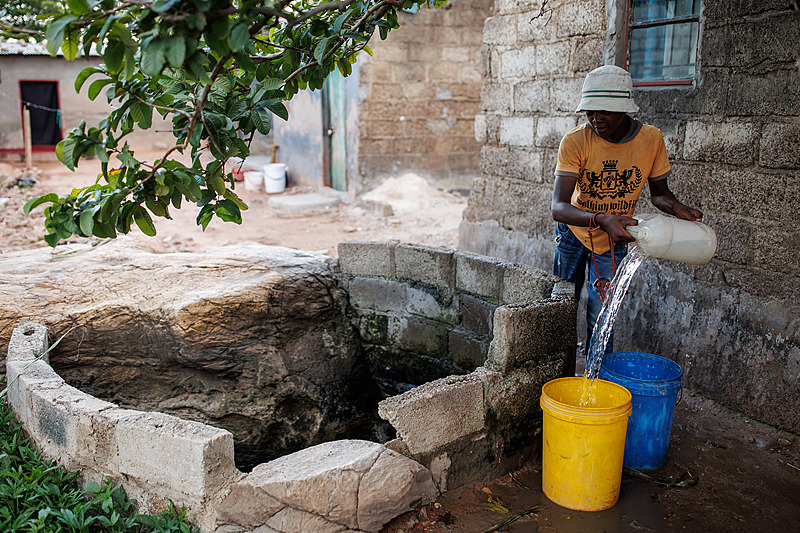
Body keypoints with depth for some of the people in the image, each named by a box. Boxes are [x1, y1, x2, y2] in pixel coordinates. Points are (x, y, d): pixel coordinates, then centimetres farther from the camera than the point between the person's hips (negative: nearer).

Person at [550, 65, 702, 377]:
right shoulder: (575, 142, -26)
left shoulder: (651, 139, -16)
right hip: (573, 233, -1)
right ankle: (564, 382, 29)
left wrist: (676, 208, -22)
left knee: (600, 321, 0)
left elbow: (659, 192, 0)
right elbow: (558, 207, -36)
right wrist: (601, 219, -53)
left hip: (616, 239, 1)